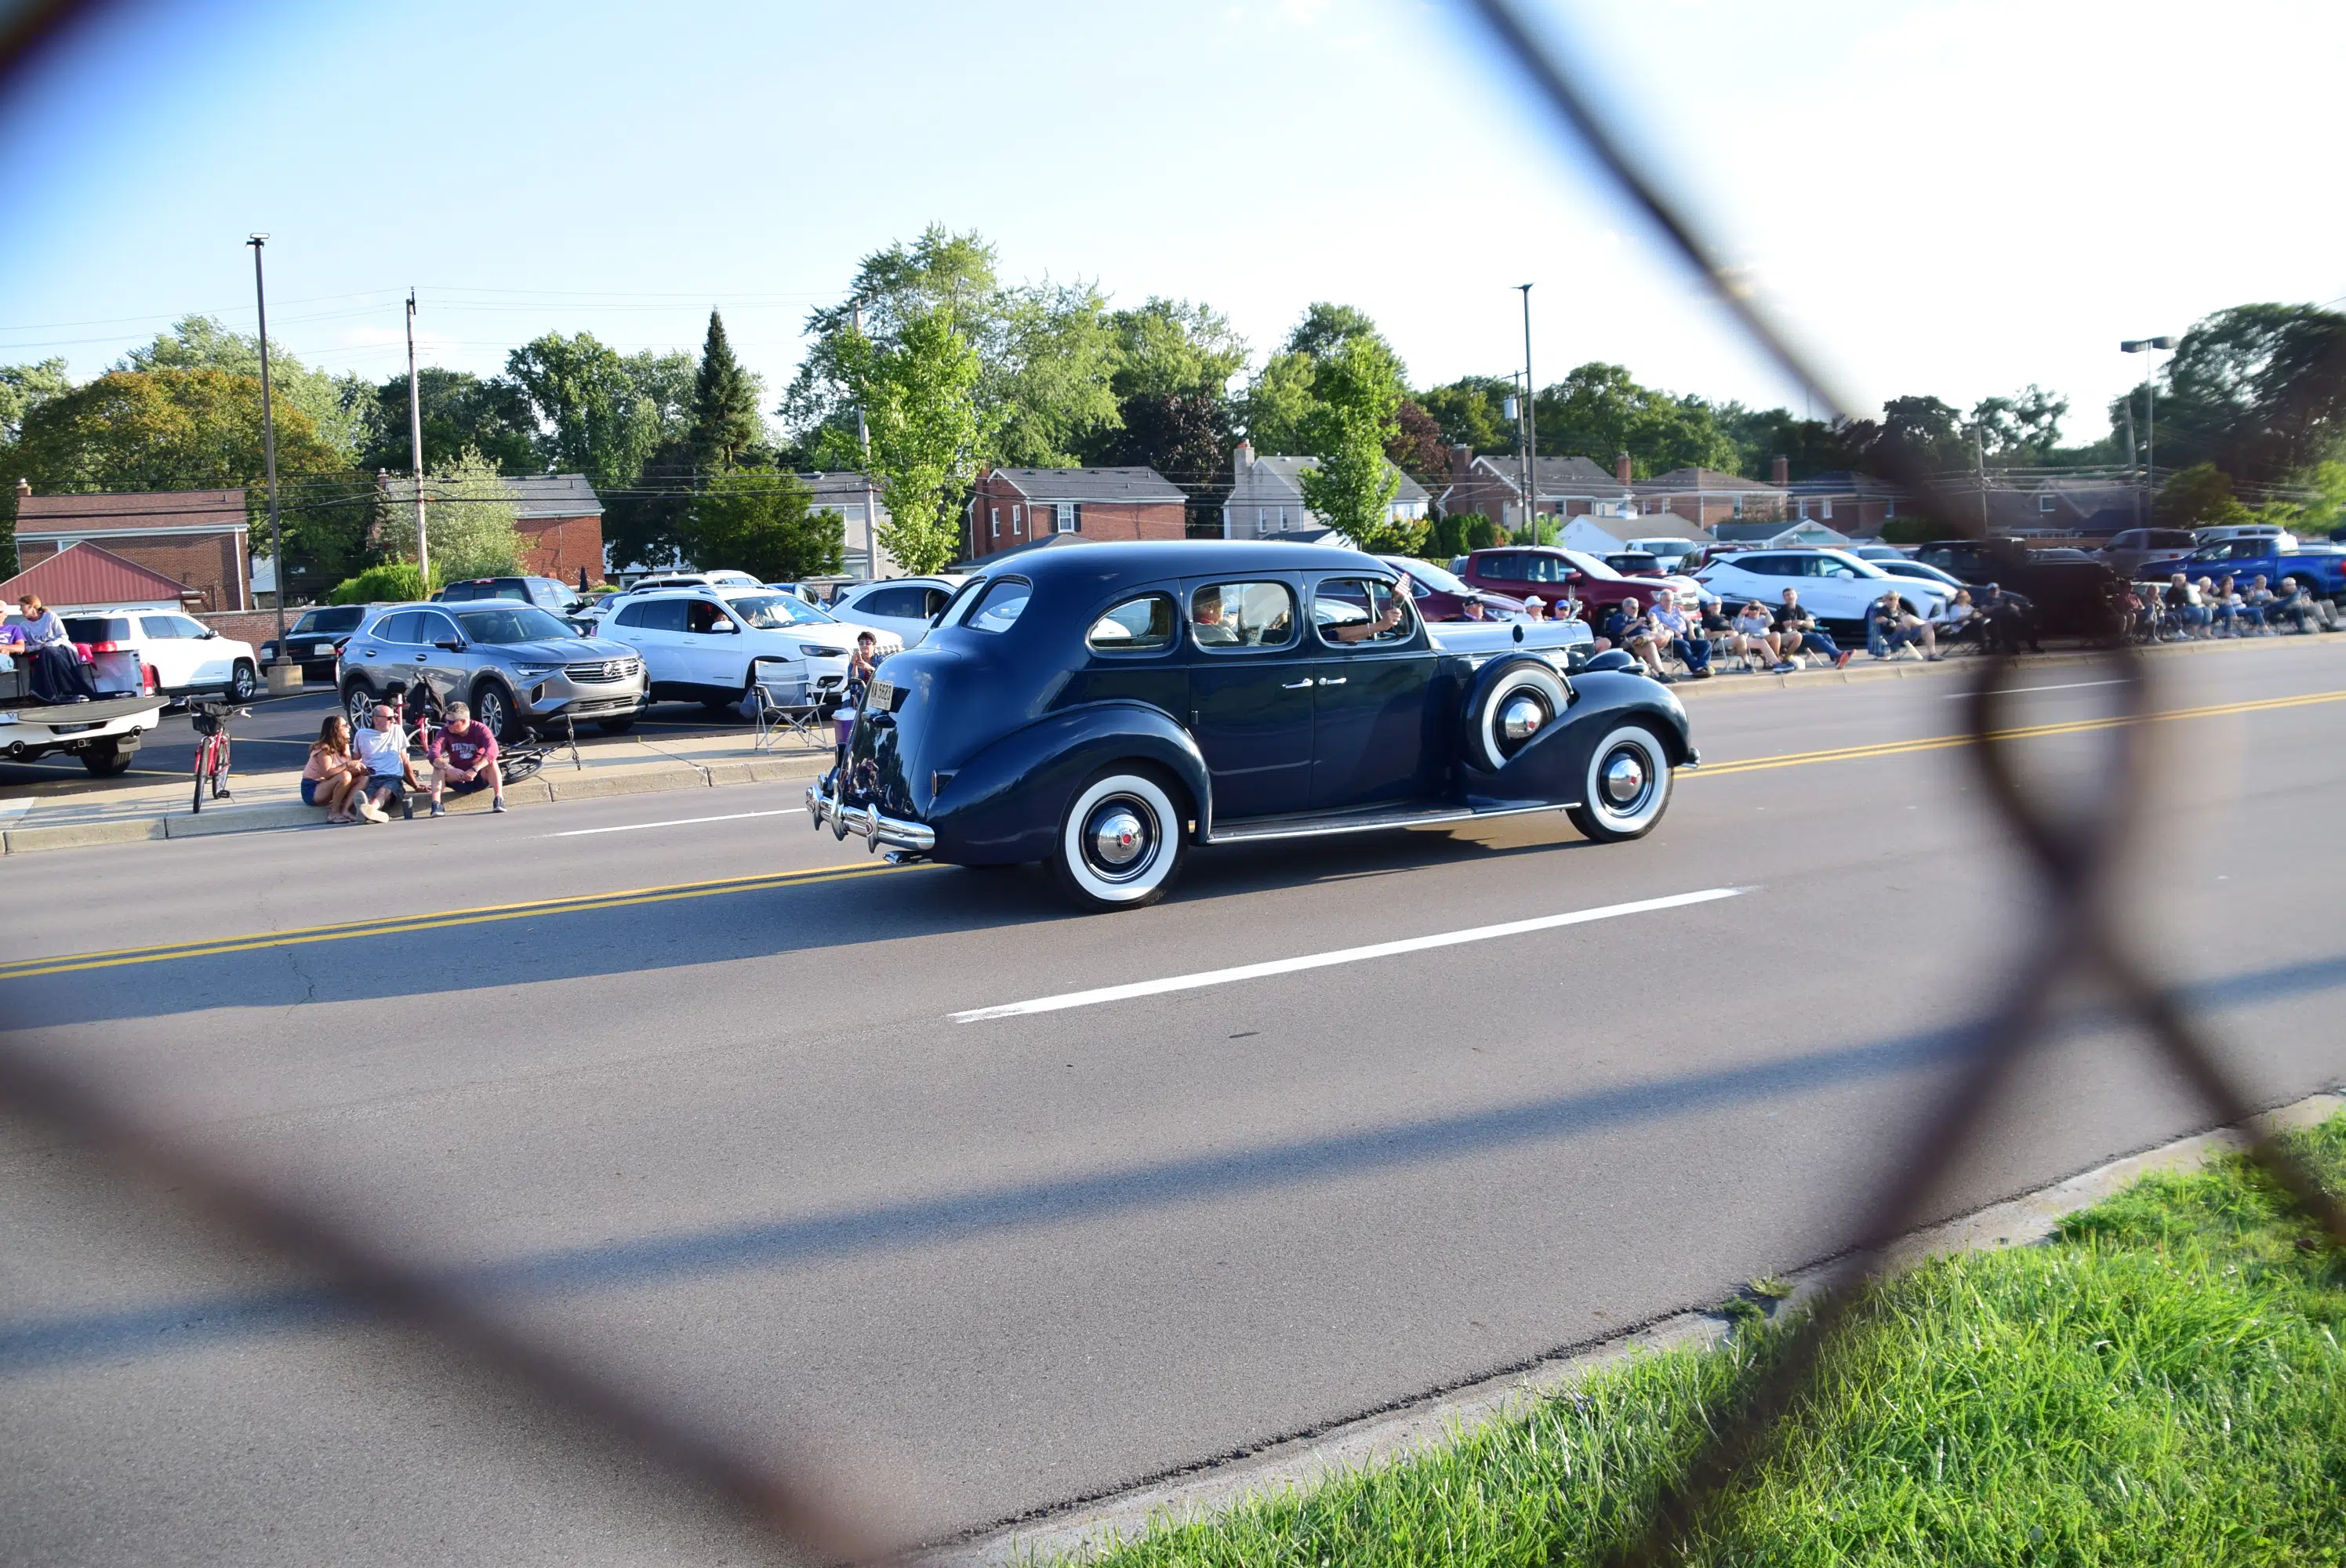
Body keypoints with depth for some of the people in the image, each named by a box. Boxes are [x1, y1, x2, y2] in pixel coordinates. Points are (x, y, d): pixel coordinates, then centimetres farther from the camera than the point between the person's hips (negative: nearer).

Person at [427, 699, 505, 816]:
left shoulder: (480, 729, -17)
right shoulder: (445, 731, -11)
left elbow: (492, 750, -36)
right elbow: (434, 755, -27)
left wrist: (475, 769, -49)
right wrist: (450, 769, -46)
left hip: (480, 777, -2)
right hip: (457, 778, 2)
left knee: (491, 762, -31)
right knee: (439, 767, -25)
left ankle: (499, 799, -39)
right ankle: (436, 804, -37)